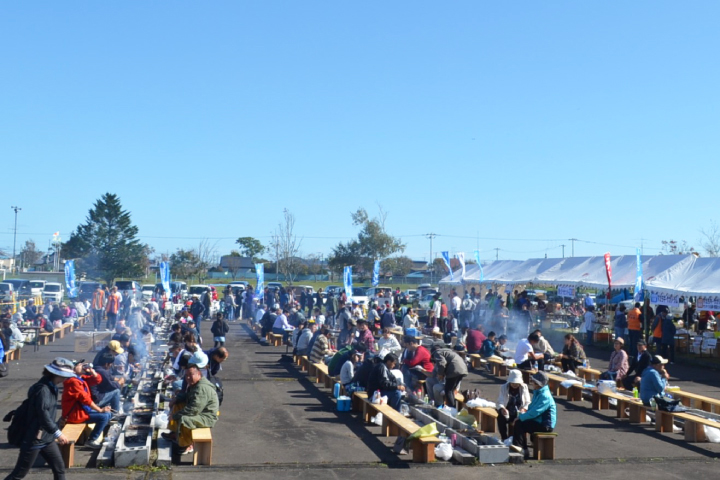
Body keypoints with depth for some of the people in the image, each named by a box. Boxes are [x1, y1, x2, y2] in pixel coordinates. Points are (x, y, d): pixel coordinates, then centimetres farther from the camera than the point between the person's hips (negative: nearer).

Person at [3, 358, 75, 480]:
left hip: (47, 438, 9)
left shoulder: (51, 387, 8)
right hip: (34, 438, -9)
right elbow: (43, 415, -27)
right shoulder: (42, 389, -21)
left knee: (59, 468, 11)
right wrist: (58, 433, -25)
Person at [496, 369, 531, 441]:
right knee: (501, 418, -34)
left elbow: (527, 403, 1)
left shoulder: (524, 387, 2)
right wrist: (502, 409, -29)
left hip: (519, 412, 0)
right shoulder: (504, 387, 1)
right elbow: (499, 402, -6)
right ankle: (505, 440, -24)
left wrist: (524, 409, -22)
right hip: (507, 411, 0)